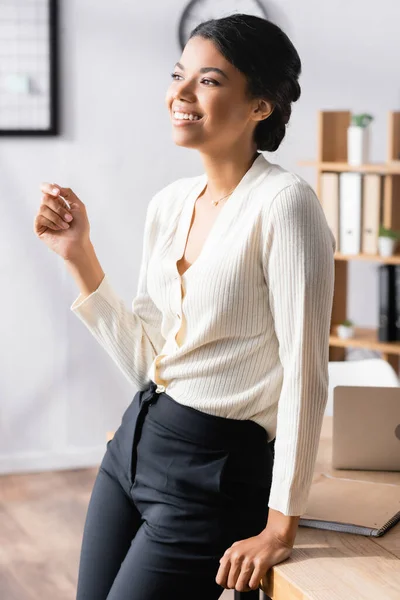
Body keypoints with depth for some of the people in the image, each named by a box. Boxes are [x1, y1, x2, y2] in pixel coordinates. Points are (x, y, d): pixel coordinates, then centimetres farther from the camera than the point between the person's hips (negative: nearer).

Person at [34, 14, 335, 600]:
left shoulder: (283, 202, -18)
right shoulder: (168, 204, 5)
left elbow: (305, 375, -19)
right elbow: (143, 361, 8)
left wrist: (280, 528, -17)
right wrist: (80, 258, 2)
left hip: (214, 471, -7)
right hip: (134, 442, 8)